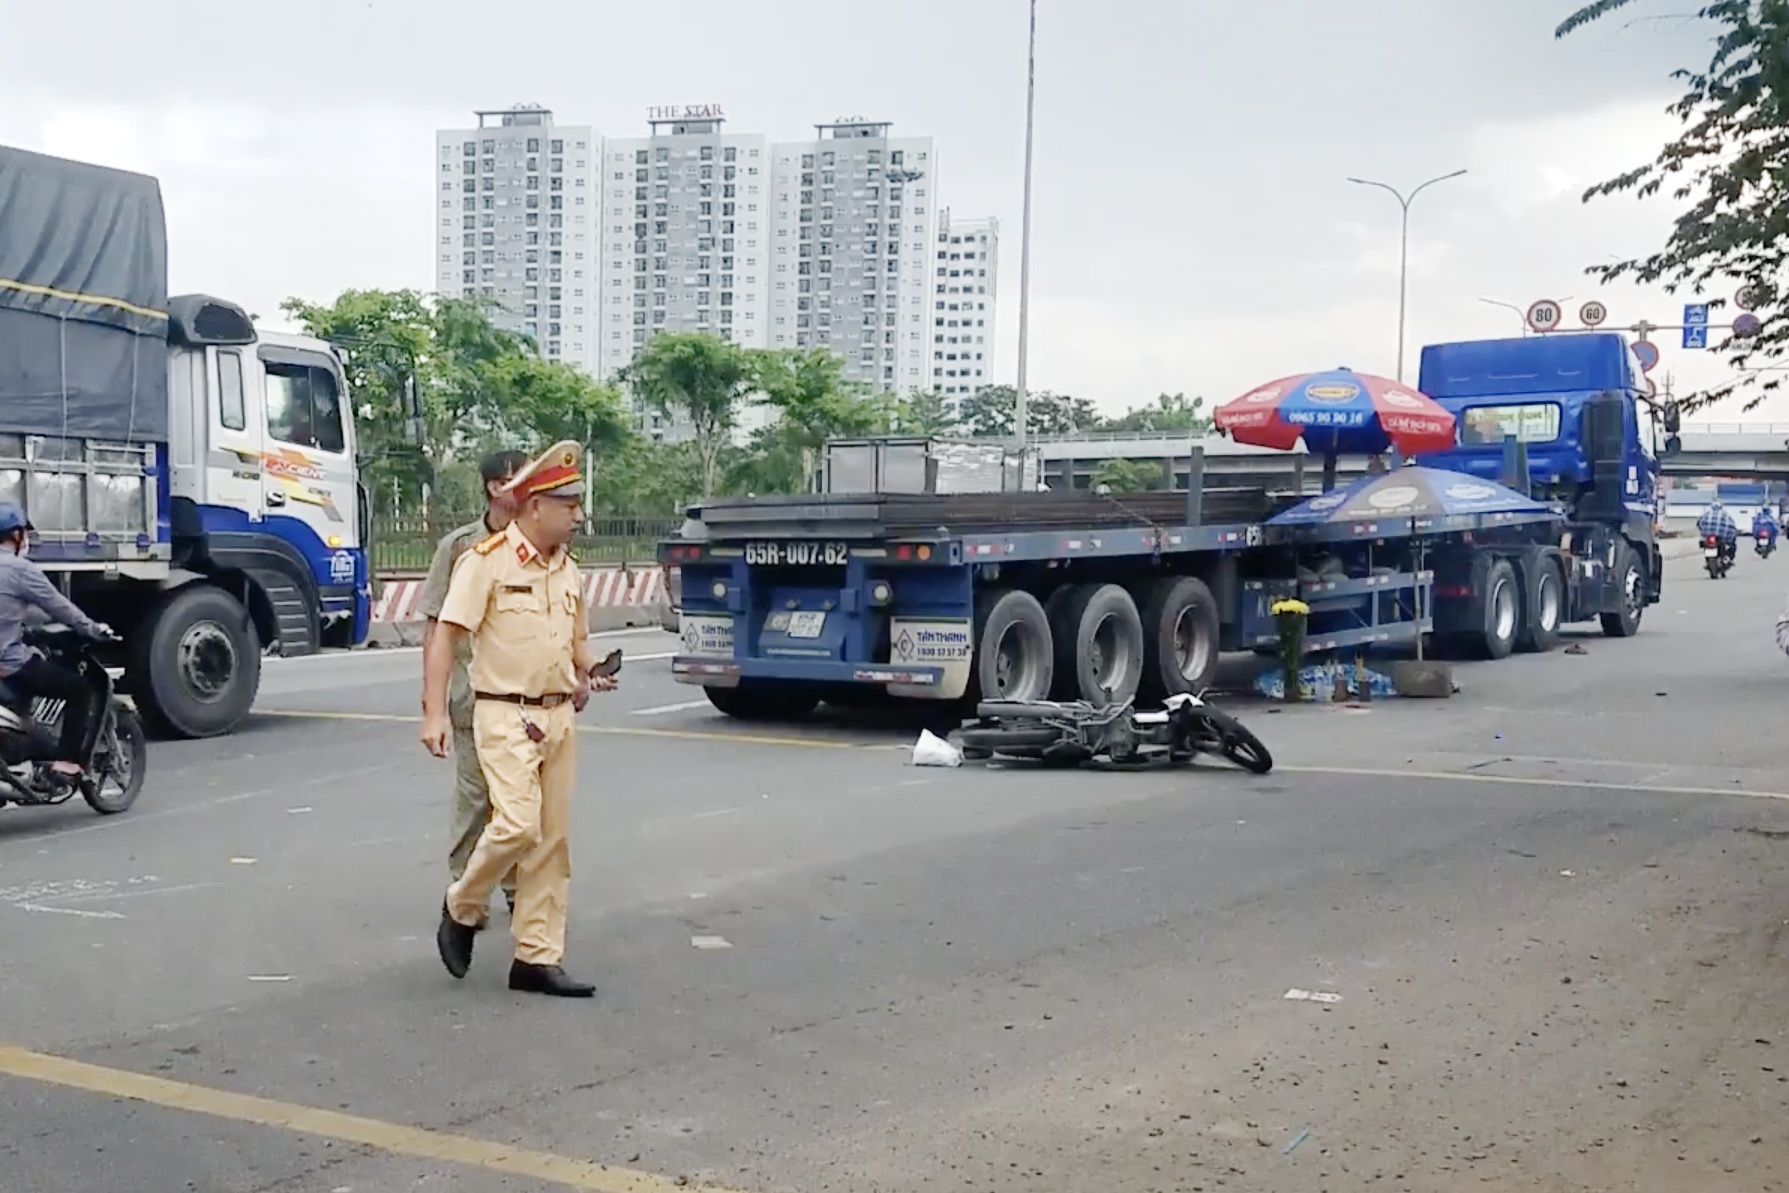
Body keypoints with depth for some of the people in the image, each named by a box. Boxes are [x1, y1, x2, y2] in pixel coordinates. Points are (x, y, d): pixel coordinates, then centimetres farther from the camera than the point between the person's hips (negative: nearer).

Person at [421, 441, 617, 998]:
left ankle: (537, 958, 12)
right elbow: (445, 635, -12)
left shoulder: (567, 570, 13)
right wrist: (434, 712, -18)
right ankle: (460, 909, 10)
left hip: (559, 717, 7)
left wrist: (589, 673, 4)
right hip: (506, 716, -7)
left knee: (551, 839, 6)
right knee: (517, 824, -17)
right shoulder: (486, 561, -9)